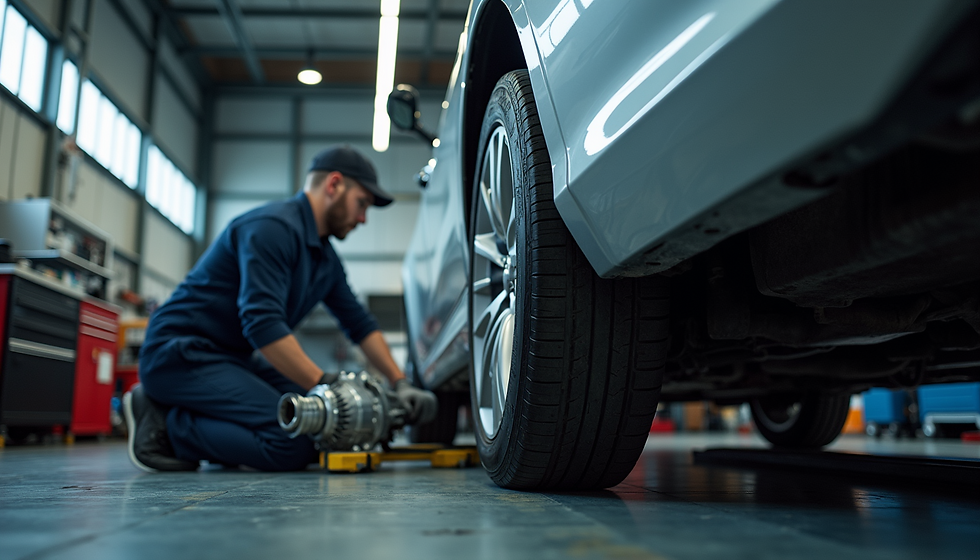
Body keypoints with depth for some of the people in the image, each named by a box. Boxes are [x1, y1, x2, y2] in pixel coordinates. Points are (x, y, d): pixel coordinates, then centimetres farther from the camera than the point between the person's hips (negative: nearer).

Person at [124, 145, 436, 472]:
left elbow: (360, 323, 16)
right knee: (293, 444, -23)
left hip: (233, 357, 10)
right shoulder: (273, 227, -19)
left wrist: (401, 384, 5)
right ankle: (165, 425, -8)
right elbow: (262, 323, -29)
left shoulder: (325, 258, 11)